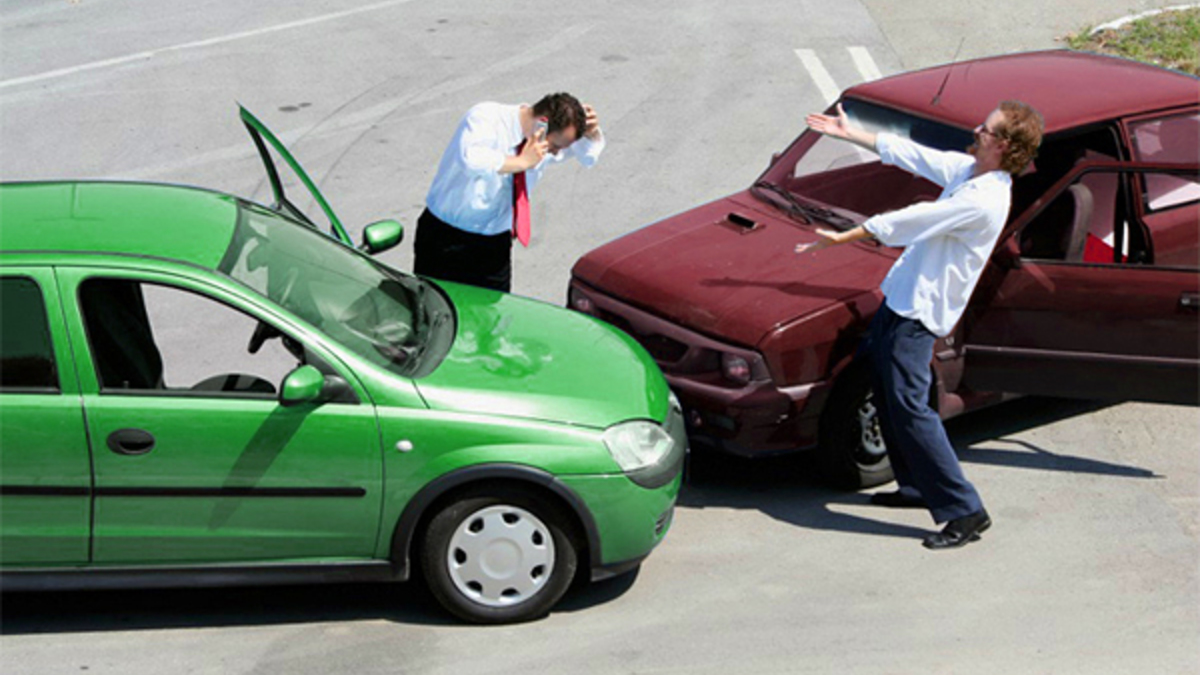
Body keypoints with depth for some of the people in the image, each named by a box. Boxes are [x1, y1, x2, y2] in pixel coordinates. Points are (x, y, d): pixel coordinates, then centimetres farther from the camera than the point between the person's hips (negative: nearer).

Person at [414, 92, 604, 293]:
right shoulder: (486, 118, -21)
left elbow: (589, 155, 14)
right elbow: (470, 159, -42)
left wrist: (591, 132, -8)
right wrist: (521, 162, -34)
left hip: (495, 244, 5)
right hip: (447, 239, -5)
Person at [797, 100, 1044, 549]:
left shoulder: (983, 200, -24)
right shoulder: (967, 170, 5)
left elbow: (908, 221, -21)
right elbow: (909, 154, 16)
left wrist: (841, 238, -15)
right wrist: (849, 134, 21)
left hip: (921, 311, -10)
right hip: (902, 295, 10)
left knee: (909, 407, -13)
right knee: (883, 386, 20)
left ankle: (965, 511, -8)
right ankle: (916, 487, 31)